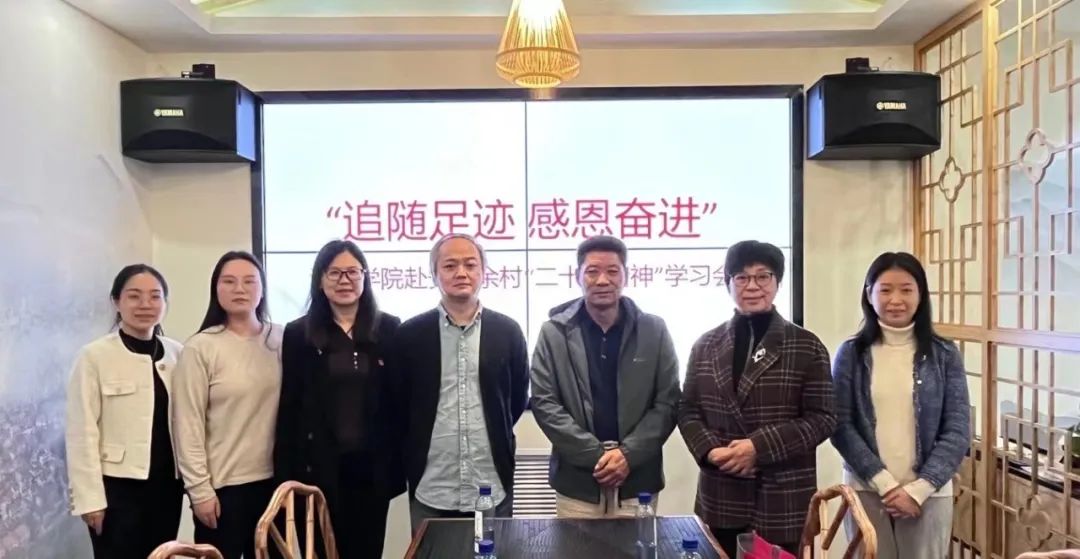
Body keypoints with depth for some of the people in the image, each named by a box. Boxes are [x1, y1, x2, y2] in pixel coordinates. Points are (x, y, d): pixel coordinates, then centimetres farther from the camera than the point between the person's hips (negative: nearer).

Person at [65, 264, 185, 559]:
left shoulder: (177, 354, 3)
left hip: (167, 484, 4)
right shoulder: (94, 356, -8)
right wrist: (90, 497, -10)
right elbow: (82, 432, -8)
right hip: (118, 487, -4)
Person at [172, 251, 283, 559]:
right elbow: (188, 425, -8)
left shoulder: (281, 339, 2)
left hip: (273, 478, 4)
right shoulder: (201, 348, -8)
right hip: (223, 484, -3)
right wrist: (200, 489, -9)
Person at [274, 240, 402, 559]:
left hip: (372, 465, 1)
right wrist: (287, 471, -3)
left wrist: (399, 459, -2)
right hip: (319, 466, 0)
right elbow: (289, 407, 1)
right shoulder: (298, 334, 2)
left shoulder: (389, 329, 2)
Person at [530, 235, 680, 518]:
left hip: (637, 480, 1)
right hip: (577, 480, 0)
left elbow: (667, 403, 1)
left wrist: (628, 453, -11)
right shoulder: (554, 332, 0)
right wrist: (596, 454, -12)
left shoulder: (654, 330, 2)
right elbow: (544, 403, -4)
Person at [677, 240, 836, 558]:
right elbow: (687, 410, 9)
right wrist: (711, 450, -10)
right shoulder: (706, 346, 9)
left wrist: (759, 447, -15)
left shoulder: (806, 347, 0)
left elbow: (822, 419, -5)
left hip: (783, 501, -2)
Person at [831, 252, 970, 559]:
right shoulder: (851, 353, -1)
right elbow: (841, 427, -4)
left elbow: (957, 432, -2)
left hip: (929, 493, 0)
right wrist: (885, 484, -12)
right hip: (866, 491, 0)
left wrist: (918, 489, -11)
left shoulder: (944, 354, 1)